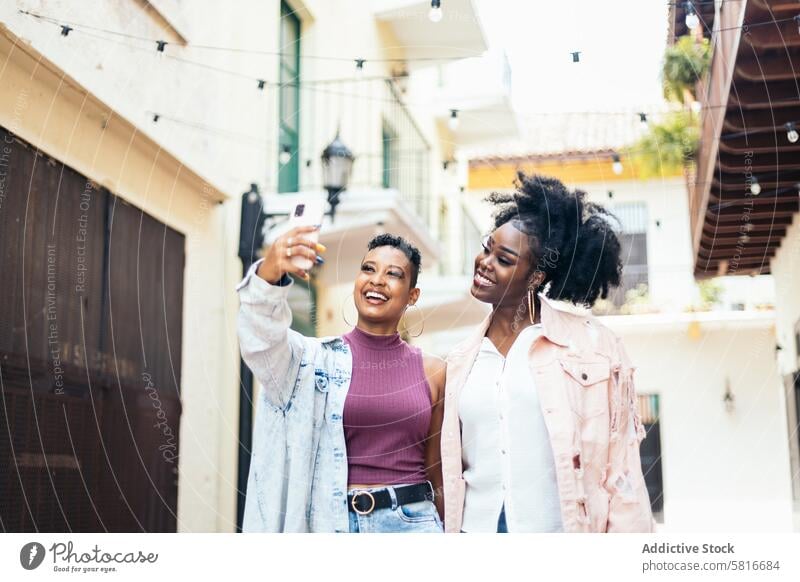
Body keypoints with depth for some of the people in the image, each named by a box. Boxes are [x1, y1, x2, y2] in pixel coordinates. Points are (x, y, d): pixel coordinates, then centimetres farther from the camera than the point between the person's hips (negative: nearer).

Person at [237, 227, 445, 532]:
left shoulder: (433, 372, 5)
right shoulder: (317, 360, 1)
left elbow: (438, 472, 10)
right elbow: (262, 336, -21)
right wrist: (269, 273, -39)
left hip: (411, 520, 1)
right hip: (329, 519, 0)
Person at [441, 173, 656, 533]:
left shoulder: (591, 345, -2)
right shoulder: (461, 361, 10)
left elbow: (620, 469, -2)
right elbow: (454, 469, 13)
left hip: (564, 526, -3)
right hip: (477, 527, 3)